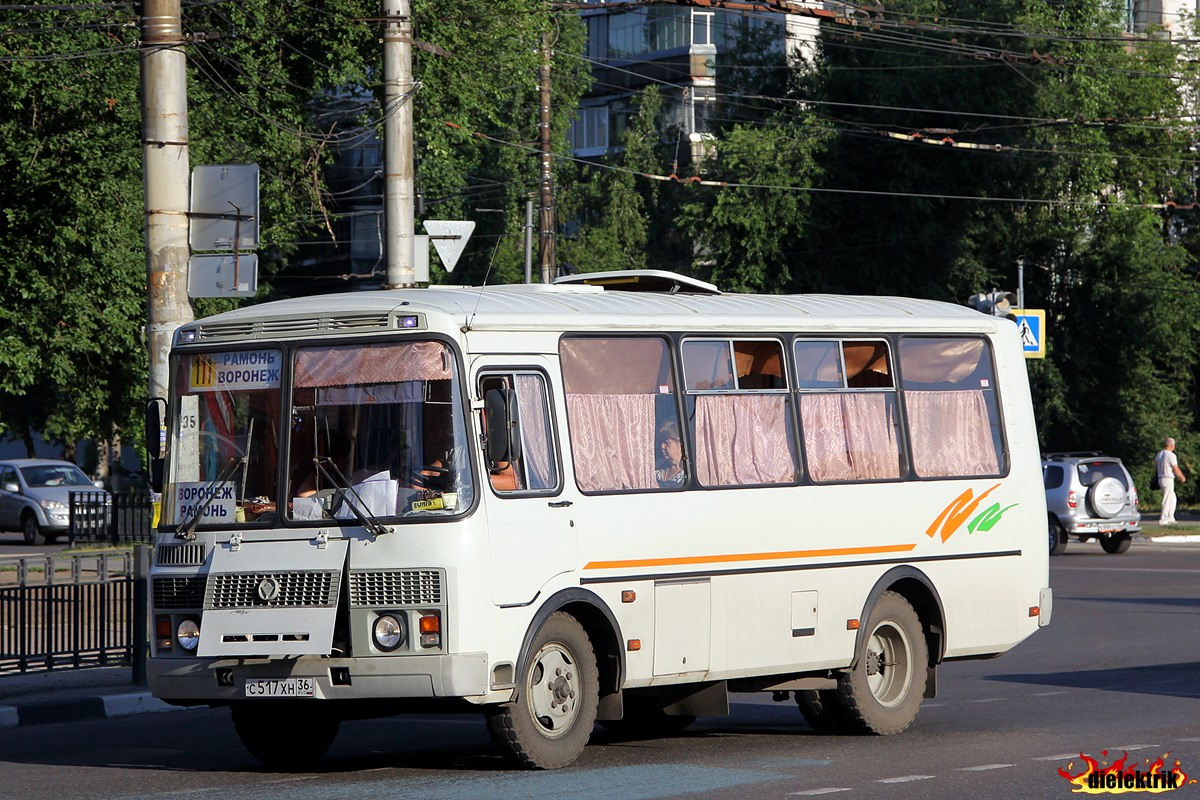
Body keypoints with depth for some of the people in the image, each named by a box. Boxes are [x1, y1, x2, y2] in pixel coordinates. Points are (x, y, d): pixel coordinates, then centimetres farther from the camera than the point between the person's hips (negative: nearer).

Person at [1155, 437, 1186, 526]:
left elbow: (1155, 468, 17)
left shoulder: (1159, 454, 10)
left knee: (1172, 498, 17)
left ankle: (1170, 518, 16)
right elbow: (1176, 470, -13)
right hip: (1168, 479, -9)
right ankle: (1162, 520, -4)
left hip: (1161, 478, 9)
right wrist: (1182, 478, 2)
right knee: (1167, 500, -4)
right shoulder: (1171, 455, -15)